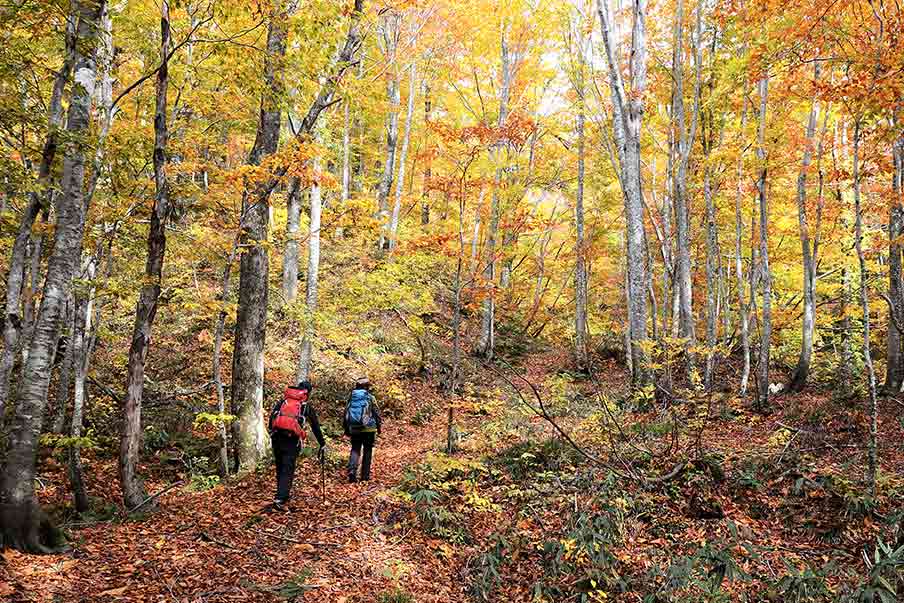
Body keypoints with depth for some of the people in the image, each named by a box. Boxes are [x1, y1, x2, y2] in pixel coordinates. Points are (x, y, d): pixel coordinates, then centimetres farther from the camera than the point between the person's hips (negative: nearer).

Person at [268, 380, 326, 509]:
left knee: (280, 468, 18)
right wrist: (323, 445, 22)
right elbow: (316, 427, 16)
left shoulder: (282, 401, 19)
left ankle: (284, 493, 32)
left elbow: (271, 417, 10)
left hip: (276, 437, 3)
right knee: (288, 470, 1)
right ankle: (279, 500, -8)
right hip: (292, 440, -3)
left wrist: (271, 433, 13)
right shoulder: (307, 406, 12)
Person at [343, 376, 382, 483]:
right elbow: (376, 413, -2)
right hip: (368, 429, -2)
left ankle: (352, 471, -12)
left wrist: (346, 428, 18)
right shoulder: (370, 397, -4)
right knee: (367, 451, 9)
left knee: (355, 450, 9)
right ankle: (365, 475, 10)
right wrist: (379, 426, 10)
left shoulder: (351, 397, 6)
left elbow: (346, 413, 10)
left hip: (354, 429, 2)